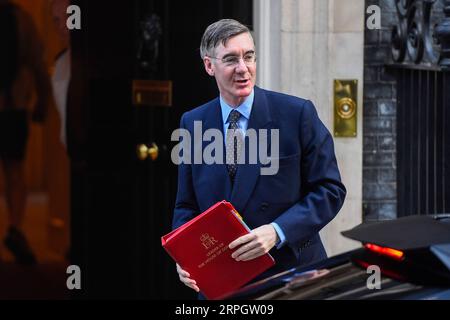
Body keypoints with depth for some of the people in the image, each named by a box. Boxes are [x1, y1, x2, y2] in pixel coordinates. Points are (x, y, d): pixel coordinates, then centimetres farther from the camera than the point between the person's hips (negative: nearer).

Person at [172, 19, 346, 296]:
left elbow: (330, 189, -7)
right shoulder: (192, 124, 4)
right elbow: (187, 205, 9)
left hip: (292, 276, -2)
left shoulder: (297, 113, -6)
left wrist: (277, 231, -20)